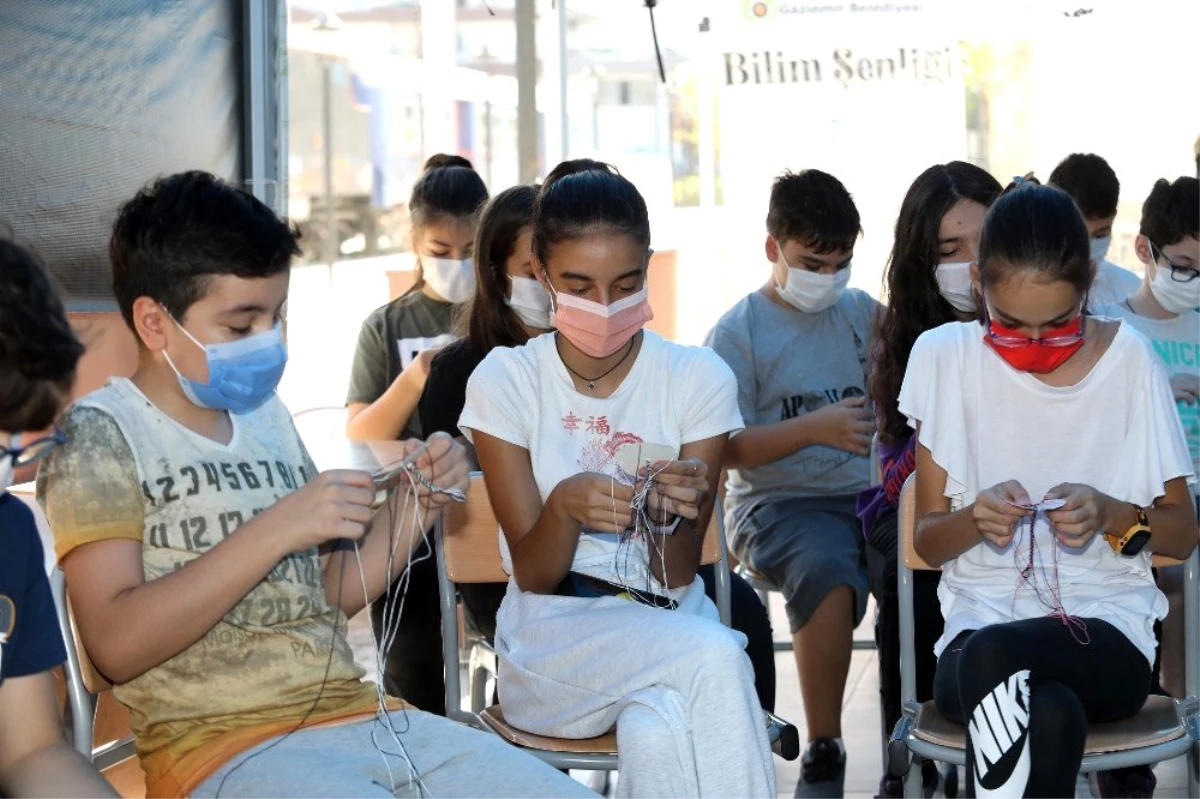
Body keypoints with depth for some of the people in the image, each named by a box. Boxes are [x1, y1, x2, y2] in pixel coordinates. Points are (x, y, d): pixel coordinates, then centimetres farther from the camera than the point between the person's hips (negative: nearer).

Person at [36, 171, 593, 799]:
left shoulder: (268, 416, 17)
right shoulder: (98, 435, -2)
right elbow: (116, 644, -14)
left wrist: (417, 506, 6)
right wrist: (276, 528, -18)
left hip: (359, 713, 7)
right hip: (220, 745, -7)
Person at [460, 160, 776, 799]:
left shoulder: (698, 379, 0)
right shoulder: (505, 380, -1)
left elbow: (676, 578, -3)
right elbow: (533, 575, -4)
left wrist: (674, 513, -26)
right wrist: (565, 505, -26)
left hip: (667, 626, 0)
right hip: (549, 642, 0)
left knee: (655, 734, -37)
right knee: (715, 656, -31)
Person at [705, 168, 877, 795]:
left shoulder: (863, 313, 16)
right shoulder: (740, 332, 3)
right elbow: (723, 448, -5)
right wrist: (814, 427, -16)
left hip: (867, 495, 4)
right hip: (780, 502, -4)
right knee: (828, 573, -37)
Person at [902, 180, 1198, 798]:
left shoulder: (1128, 359, 1)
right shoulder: (944, 358, 2)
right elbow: (926, 541, 7)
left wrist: (1113, 515, -13)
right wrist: (976, 519, -16)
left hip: (1109, 635, 0)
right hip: (977, 622, 1)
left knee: (990, 655, -35)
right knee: (1053, 714, -37)